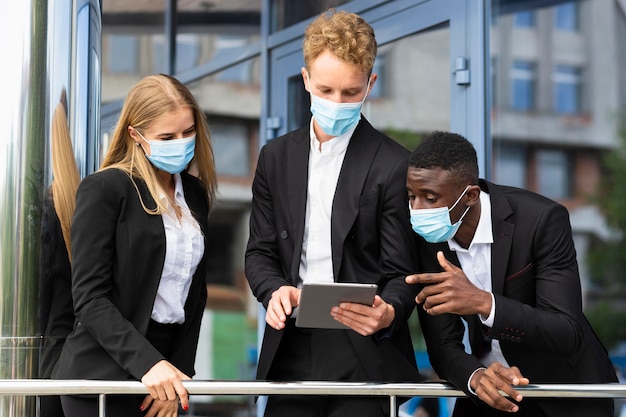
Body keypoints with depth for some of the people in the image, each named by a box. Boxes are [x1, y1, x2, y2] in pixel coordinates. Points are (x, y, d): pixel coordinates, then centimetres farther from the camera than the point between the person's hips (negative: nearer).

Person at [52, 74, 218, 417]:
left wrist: (178, 374, 1)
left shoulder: (195, 193, 11)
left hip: (164, 367, 6)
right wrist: (148, 363, -23)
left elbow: (193, 295, 13)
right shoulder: (104, 189, -7)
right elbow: (89, 297, -13)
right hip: (105, 375, -5)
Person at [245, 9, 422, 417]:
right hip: (290, 355, 4)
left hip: (364, 362, -4)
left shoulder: (395, 165, -5)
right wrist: (275, 289, -10)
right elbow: (261, 251, 11)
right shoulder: (276, 157, 9)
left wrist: (388, 314, -26)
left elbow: (402, 274, -5)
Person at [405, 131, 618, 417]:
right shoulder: (426, 237, -10)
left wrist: (483, 303, -38)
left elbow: (568, 334, -25)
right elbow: (443, 346, -8)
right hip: (492, 393, 3)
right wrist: (475, 377, -29)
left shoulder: (541, 219, -22)